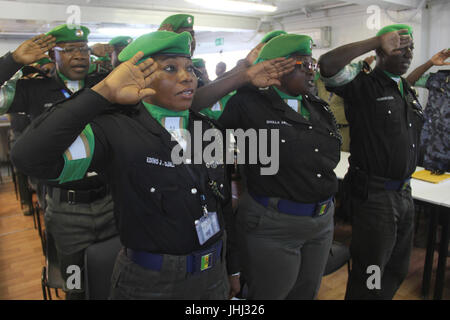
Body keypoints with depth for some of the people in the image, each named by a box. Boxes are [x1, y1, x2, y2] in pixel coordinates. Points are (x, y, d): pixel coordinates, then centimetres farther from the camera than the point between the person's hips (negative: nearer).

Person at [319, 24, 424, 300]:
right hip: (374, 194, -8)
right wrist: (377, 40, -24)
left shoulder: (409, 91, 14)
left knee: (397, 270, 22)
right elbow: (327, 64, -28)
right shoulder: (363, 85, -11)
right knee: (370, 276, 6)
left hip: (404, 192, 8)